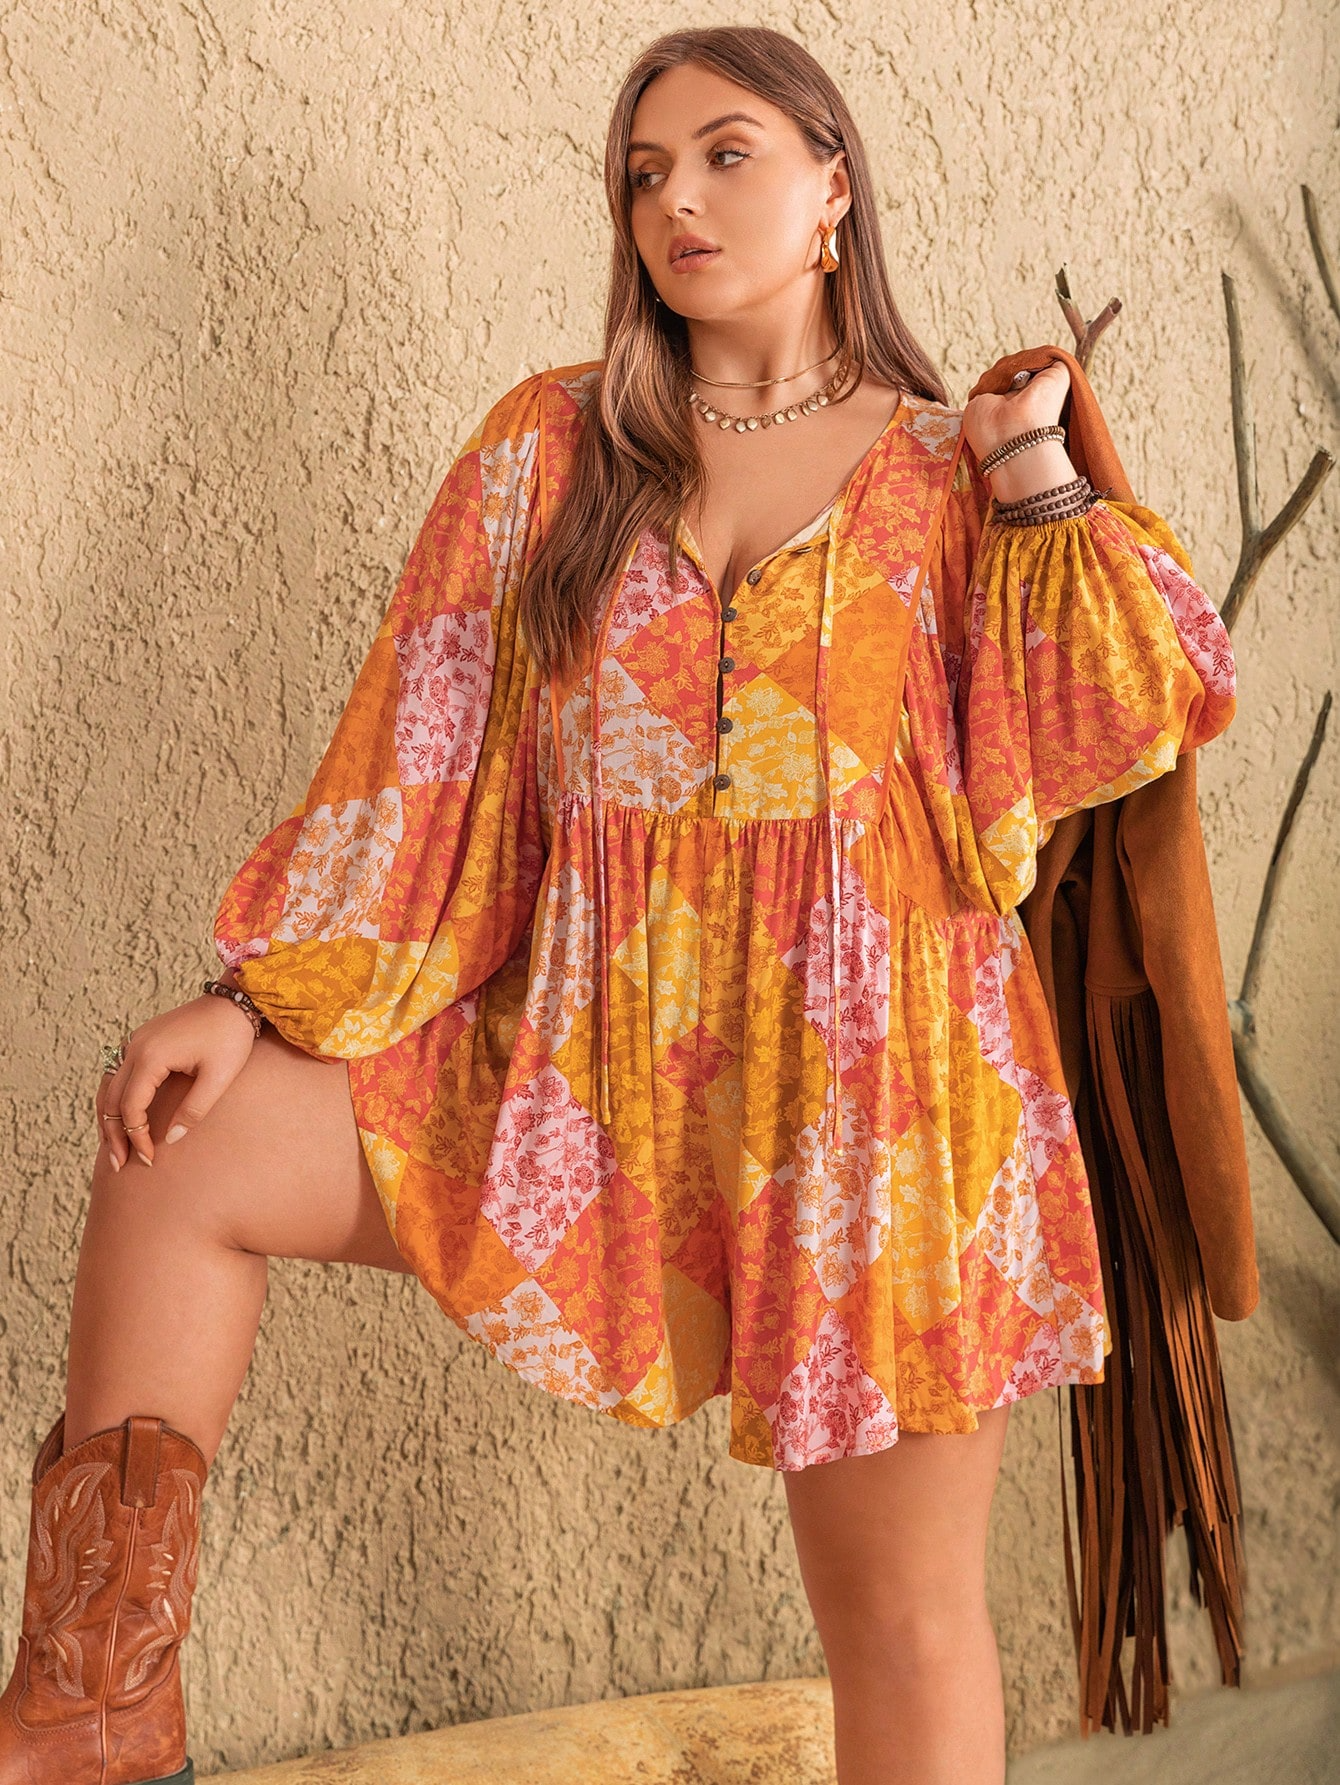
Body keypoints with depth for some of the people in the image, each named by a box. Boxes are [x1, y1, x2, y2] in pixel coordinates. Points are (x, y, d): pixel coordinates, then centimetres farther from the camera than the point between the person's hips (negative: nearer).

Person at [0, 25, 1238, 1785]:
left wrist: (1033, 468, -4)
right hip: (586, 1052, 2)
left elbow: (1147, 717, -4)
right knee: (177, 1157, -7)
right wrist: (266, 994, 0)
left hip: (876, 1069, -1)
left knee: (907, 1618, 4)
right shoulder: (555, 443, 8)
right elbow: (423, 746, 5)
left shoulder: (946, 473, 6)